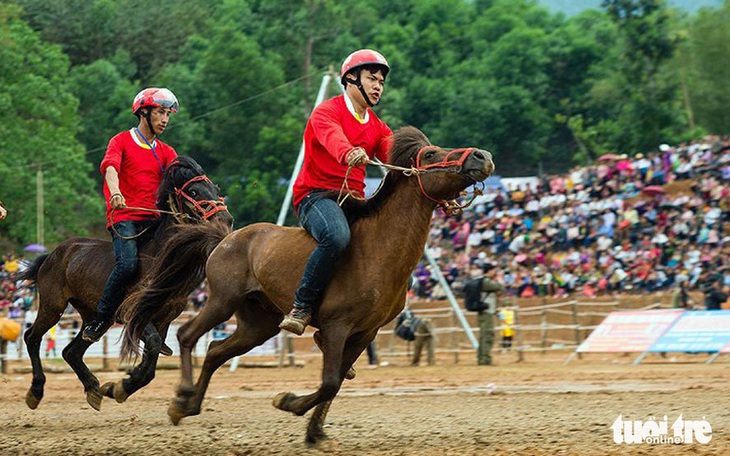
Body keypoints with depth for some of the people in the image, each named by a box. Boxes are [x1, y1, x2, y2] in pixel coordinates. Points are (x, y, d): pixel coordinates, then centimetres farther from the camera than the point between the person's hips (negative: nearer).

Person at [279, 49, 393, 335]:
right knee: (337, 236, -38)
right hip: (316, 195, -8)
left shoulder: (378, 128, 19)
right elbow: (332, 137, -29)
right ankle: (302, 307, -28)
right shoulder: (327, 112, -4)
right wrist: (349, 154, -54)